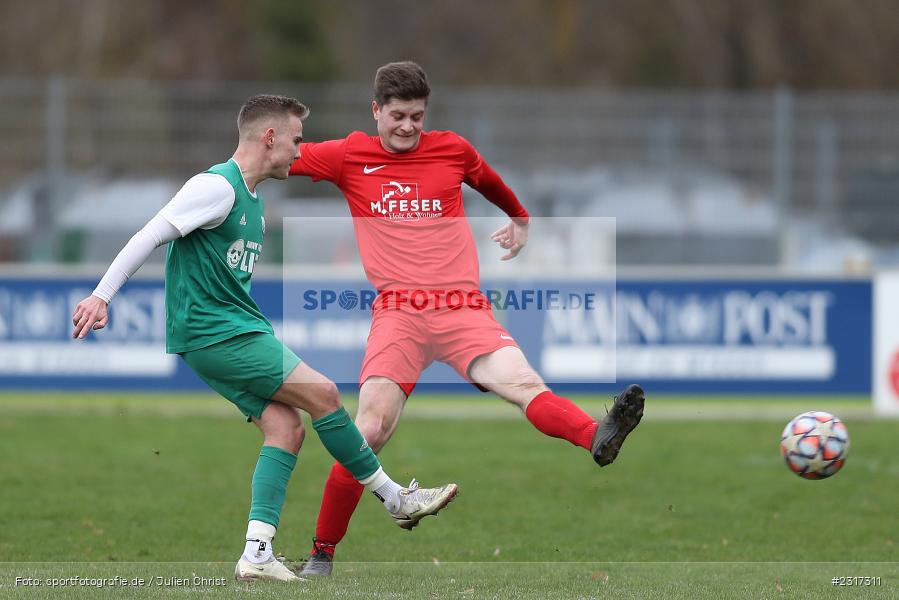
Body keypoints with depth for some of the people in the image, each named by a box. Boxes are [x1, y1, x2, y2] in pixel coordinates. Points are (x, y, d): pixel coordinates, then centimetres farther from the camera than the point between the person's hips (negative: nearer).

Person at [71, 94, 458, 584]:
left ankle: (257, 553, -10)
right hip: (213, 334, -10)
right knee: (321, 393, -12)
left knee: (286, 425, -5)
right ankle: (396, 499, -1)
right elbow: (152, 235, -17)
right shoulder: (218, 186, -13)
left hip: (238, 330, 10)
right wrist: (101, 296, -22)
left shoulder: (253, 201, 18)